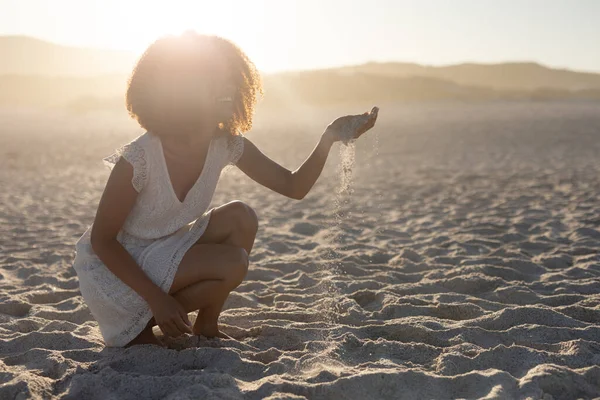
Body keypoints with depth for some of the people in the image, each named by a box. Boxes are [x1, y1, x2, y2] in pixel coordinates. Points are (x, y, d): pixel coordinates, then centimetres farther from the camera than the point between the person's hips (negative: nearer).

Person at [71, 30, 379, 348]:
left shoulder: (227, 146, -10)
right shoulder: (137, 160, -28)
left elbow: (295, 186, -5)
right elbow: (102, 241, -21)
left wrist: (328, 139, -21)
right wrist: (156, 299, -26)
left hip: (161, 255, 7)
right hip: (112, 267, -7)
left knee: (240, 218, -12)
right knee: (231, 264, -23)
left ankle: (206, 328, 3)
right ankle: (138, 328, -2)